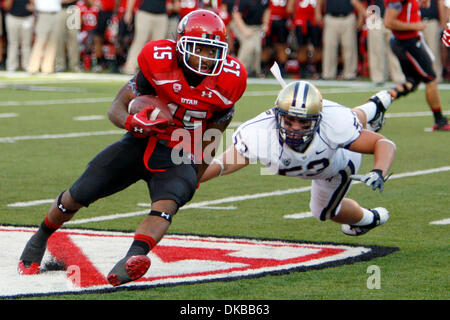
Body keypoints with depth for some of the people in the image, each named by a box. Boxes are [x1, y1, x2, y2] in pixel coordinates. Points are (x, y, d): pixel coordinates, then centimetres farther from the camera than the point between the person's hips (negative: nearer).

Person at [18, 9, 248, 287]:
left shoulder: (227, 81, -11)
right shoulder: (159, 64, -16)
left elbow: (210, 140, 5)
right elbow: (116, 108, -10)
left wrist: (194, 180, 11)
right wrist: (133, 122, -33)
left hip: (180, 157, -1)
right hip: (141, 143, 1)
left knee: (168, 204, -32)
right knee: (78, 195, -3)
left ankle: (132, 260, -54)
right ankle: (40, 239, 27)